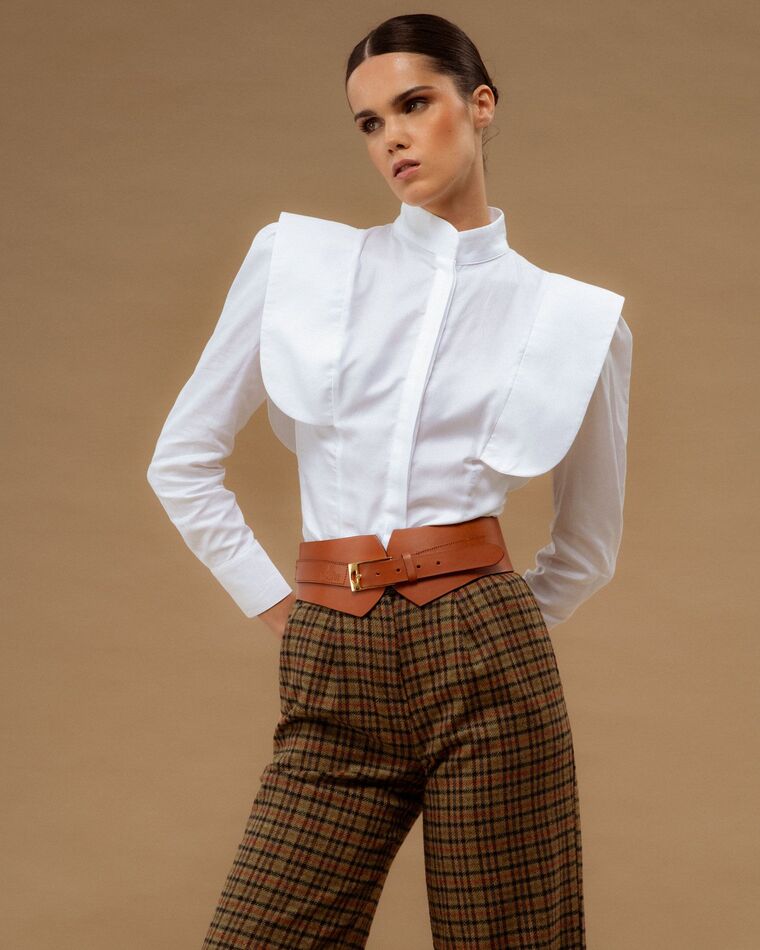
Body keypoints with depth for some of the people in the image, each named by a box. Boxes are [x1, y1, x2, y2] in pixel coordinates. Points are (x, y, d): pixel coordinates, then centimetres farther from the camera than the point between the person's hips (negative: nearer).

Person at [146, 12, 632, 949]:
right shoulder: (297, 258, 9)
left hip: (484, 660, -1)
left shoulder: (576, 319, 7)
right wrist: (275, 606, 9)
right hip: (331, 678, 1)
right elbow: (184, 460, 14)